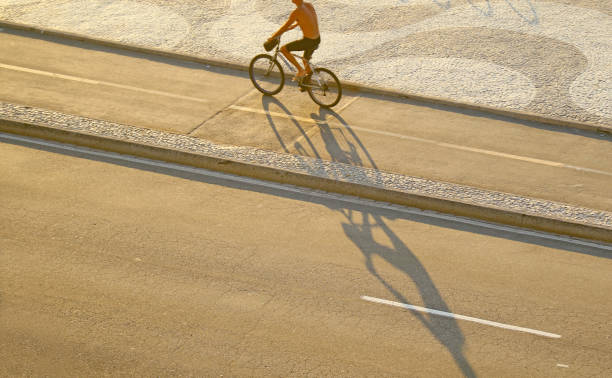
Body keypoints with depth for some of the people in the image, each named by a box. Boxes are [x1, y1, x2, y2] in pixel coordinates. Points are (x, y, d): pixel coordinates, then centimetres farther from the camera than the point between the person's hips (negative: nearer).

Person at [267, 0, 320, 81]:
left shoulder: (296, 12, -19)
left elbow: (284, 28, -13)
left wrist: (272, 37, 0)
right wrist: (293, 26, 34)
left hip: (308, 41, -8)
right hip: (317, 40, 8)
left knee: (283, 49, 4)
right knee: (305, 60, 28)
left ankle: (300, 70, 6)